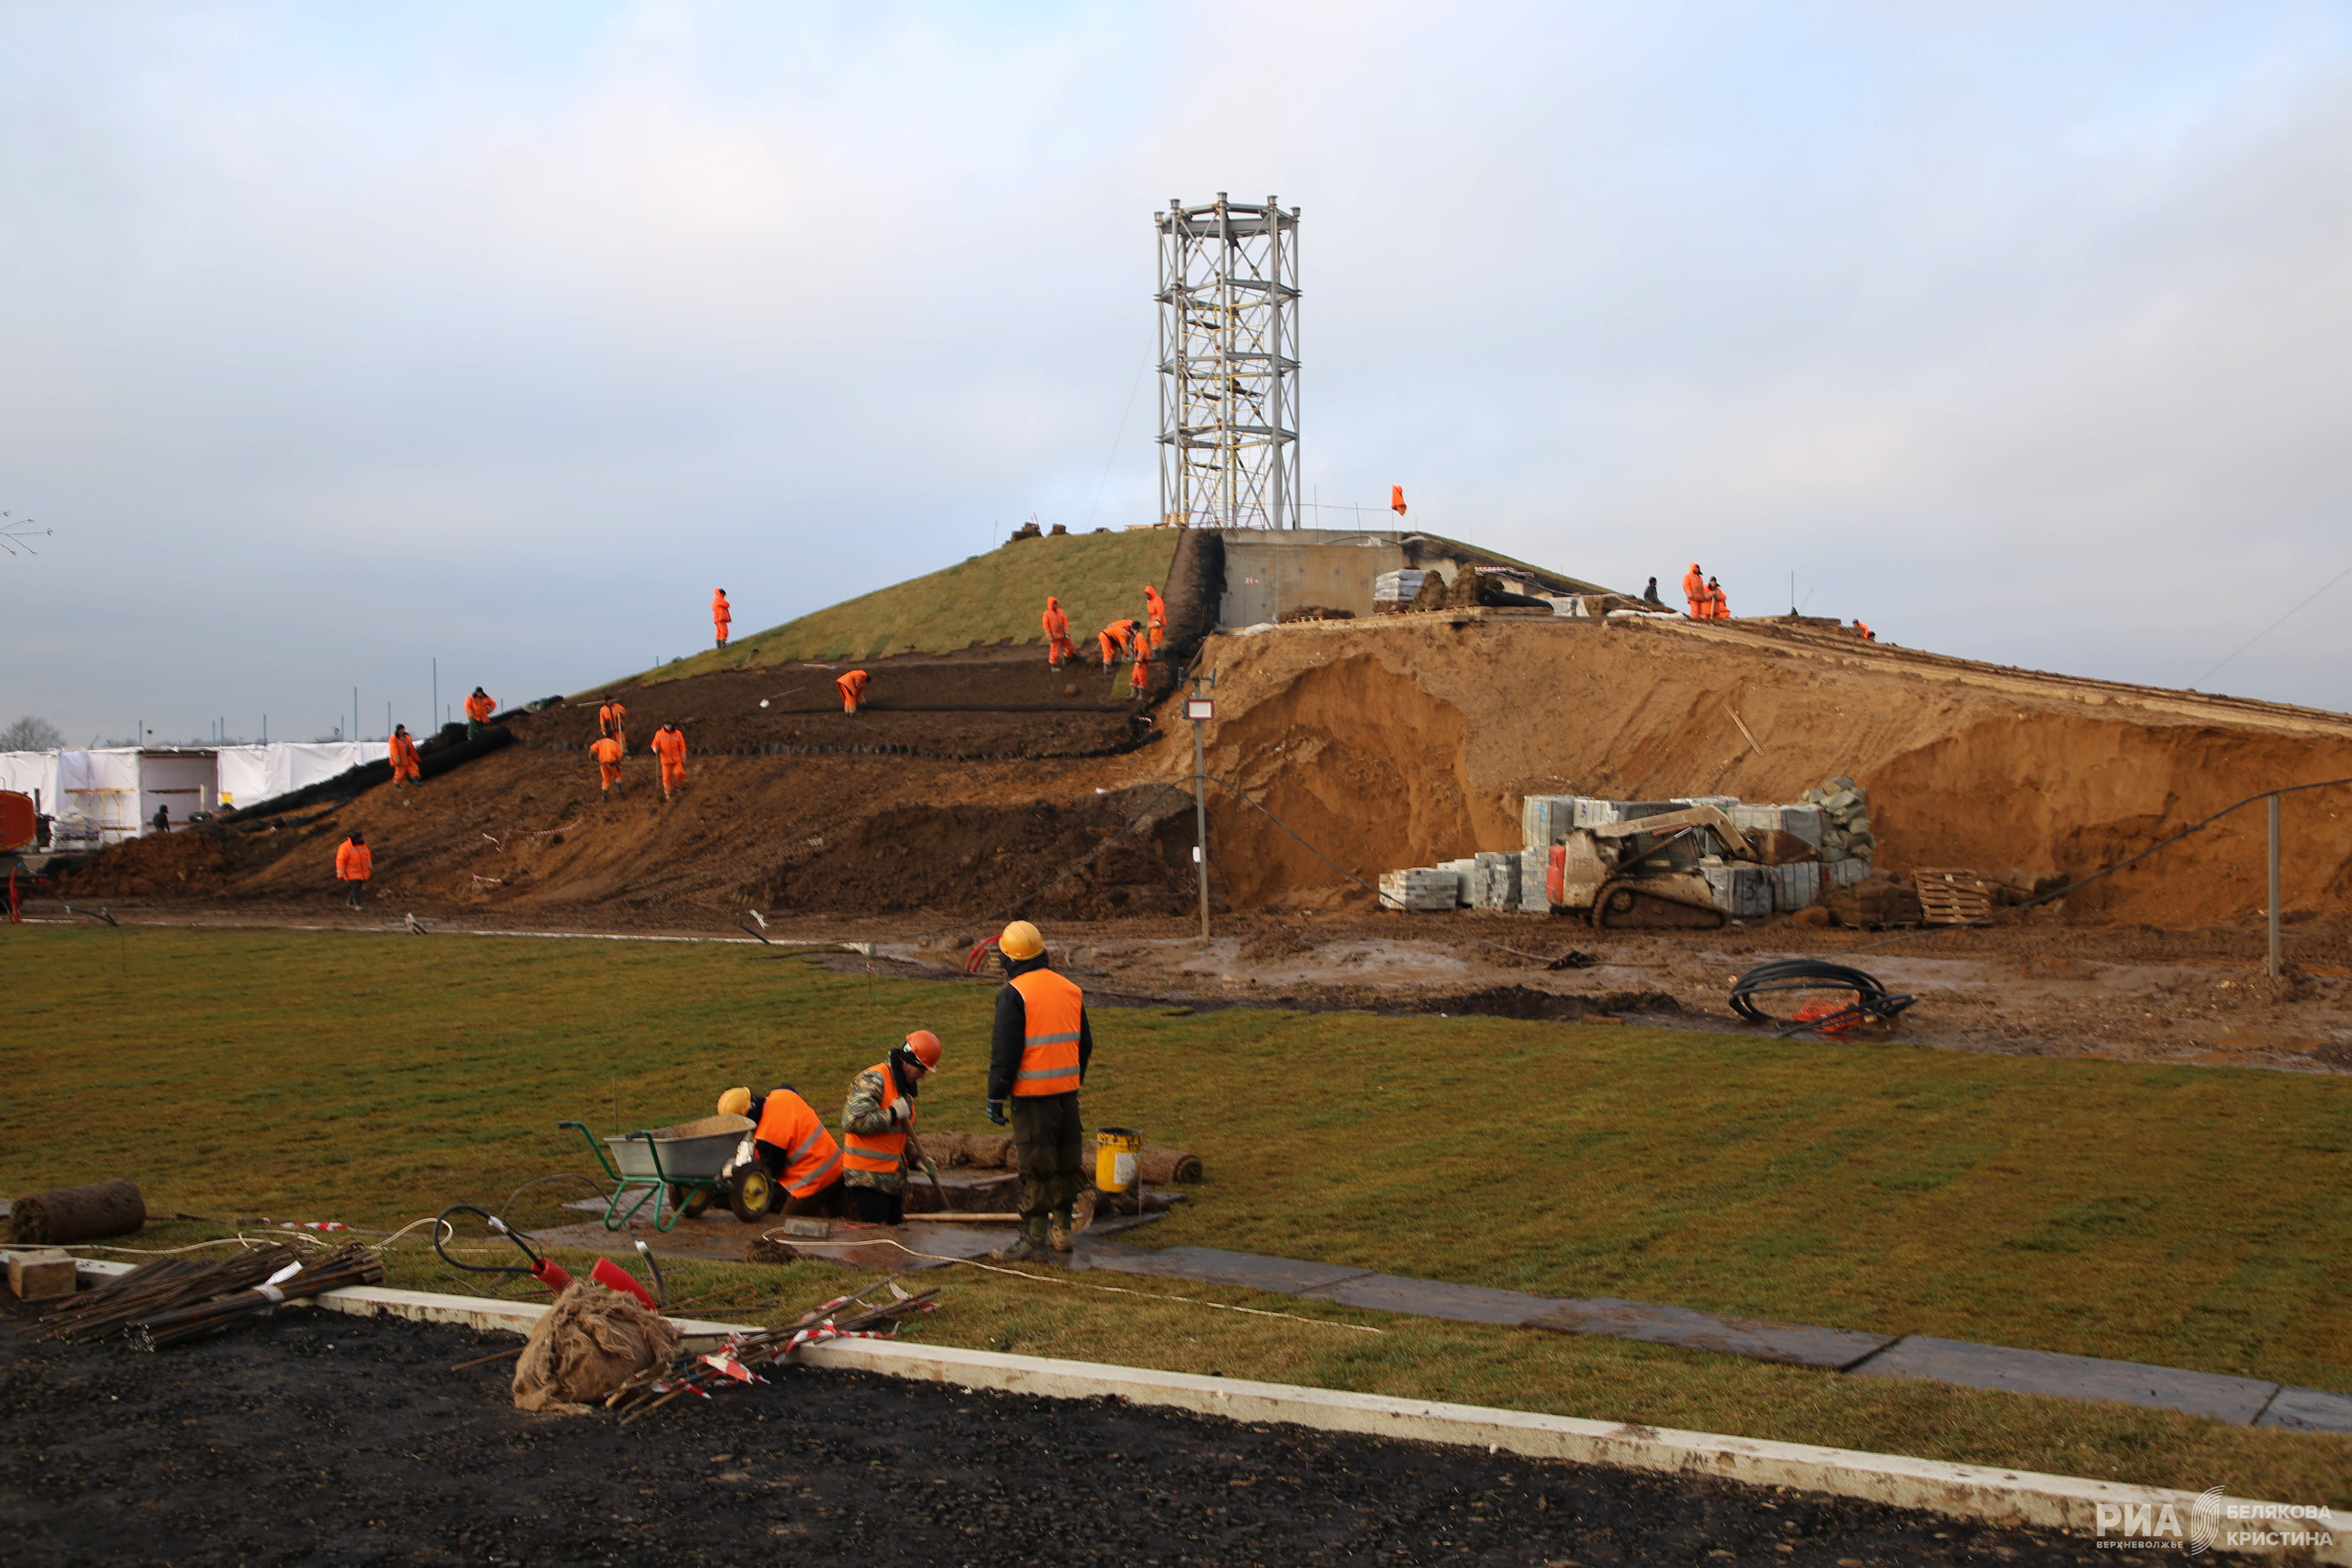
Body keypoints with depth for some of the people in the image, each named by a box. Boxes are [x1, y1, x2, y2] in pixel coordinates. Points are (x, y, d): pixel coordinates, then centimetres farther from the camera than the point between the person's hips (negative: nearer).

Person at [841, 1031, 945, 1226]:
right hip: (868, 1176, -9)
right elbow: (852, 1121, -29)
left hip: (893, 1177, 9)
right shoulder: (873, 1080, -16)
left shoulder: (904, 1086, 15)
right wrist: (893, 1114, -22)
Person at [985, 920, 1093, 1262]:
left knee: (1036, 1168, -3)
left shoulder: (1014, 993, -11)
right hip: (1067, 1091, 6)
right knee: (1064, 1162, 15)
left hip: (1032, 1094, -6)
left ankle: (1035, 1240, -1)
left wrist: (995, 1096, -5)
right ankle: (1061, 1230, 26)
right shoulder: (1071, 990, 10)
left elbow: (1005, 1052, -12)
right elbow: (1085, 1044, 17)